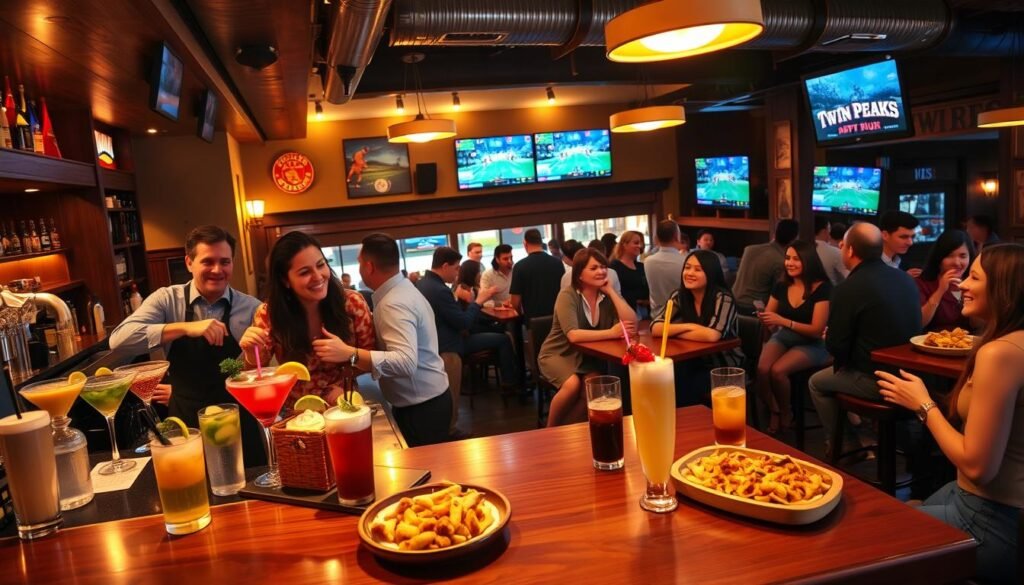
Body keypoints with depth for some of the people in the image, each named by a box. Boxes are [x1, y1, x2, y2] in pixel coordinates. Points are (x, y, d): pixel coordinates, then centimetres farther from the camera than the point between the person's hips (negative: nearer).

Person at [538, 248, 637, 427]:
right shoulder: (568, 296, -17)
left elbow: (632, 325, -18)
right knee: (572, 384, -31)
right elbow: (573, 335, -31)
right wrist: (611, 333, -35)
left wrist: (611, 291, -19)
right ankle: (550, 431, -6)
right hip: (558, 354, -3)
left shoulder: (608, 296, -4)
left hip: (590, 357, 4)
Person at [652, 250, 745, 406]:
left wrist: (672, 331, -19)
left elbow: (712, 335, -32)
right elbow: (655, 328, -12)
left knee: (682, 390, -26)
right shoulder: (679, 296, -3)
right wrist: (687, 326, -25)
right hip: (694, 363, 4)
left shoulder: (723, 298, -18)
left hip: (724, 367, -4)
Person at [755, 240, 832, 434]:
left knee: (777, 371, -30)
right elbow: (771, 319, 12)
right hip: (782, 338, 4)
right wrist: (765, 318, -14)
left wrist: (781, 320, -25)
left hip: (811, 344, -4)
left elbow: (816, 330, -15)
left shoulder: (822, 288, -10)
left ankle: (786, 415, -2)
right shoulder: (781, 286, 4)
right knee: (762, 369, -28)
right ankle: (774, 413, -4)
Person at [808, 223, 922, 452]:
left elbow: (836, 348, -16)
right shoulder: (905, 278, 3)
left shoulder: (848, 289, -19)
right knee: (845, 365, 30)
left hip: (876, 381, -7)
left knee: (816, 383, 16)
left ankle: (838, 445, 25)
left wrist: (829, 339, 8)